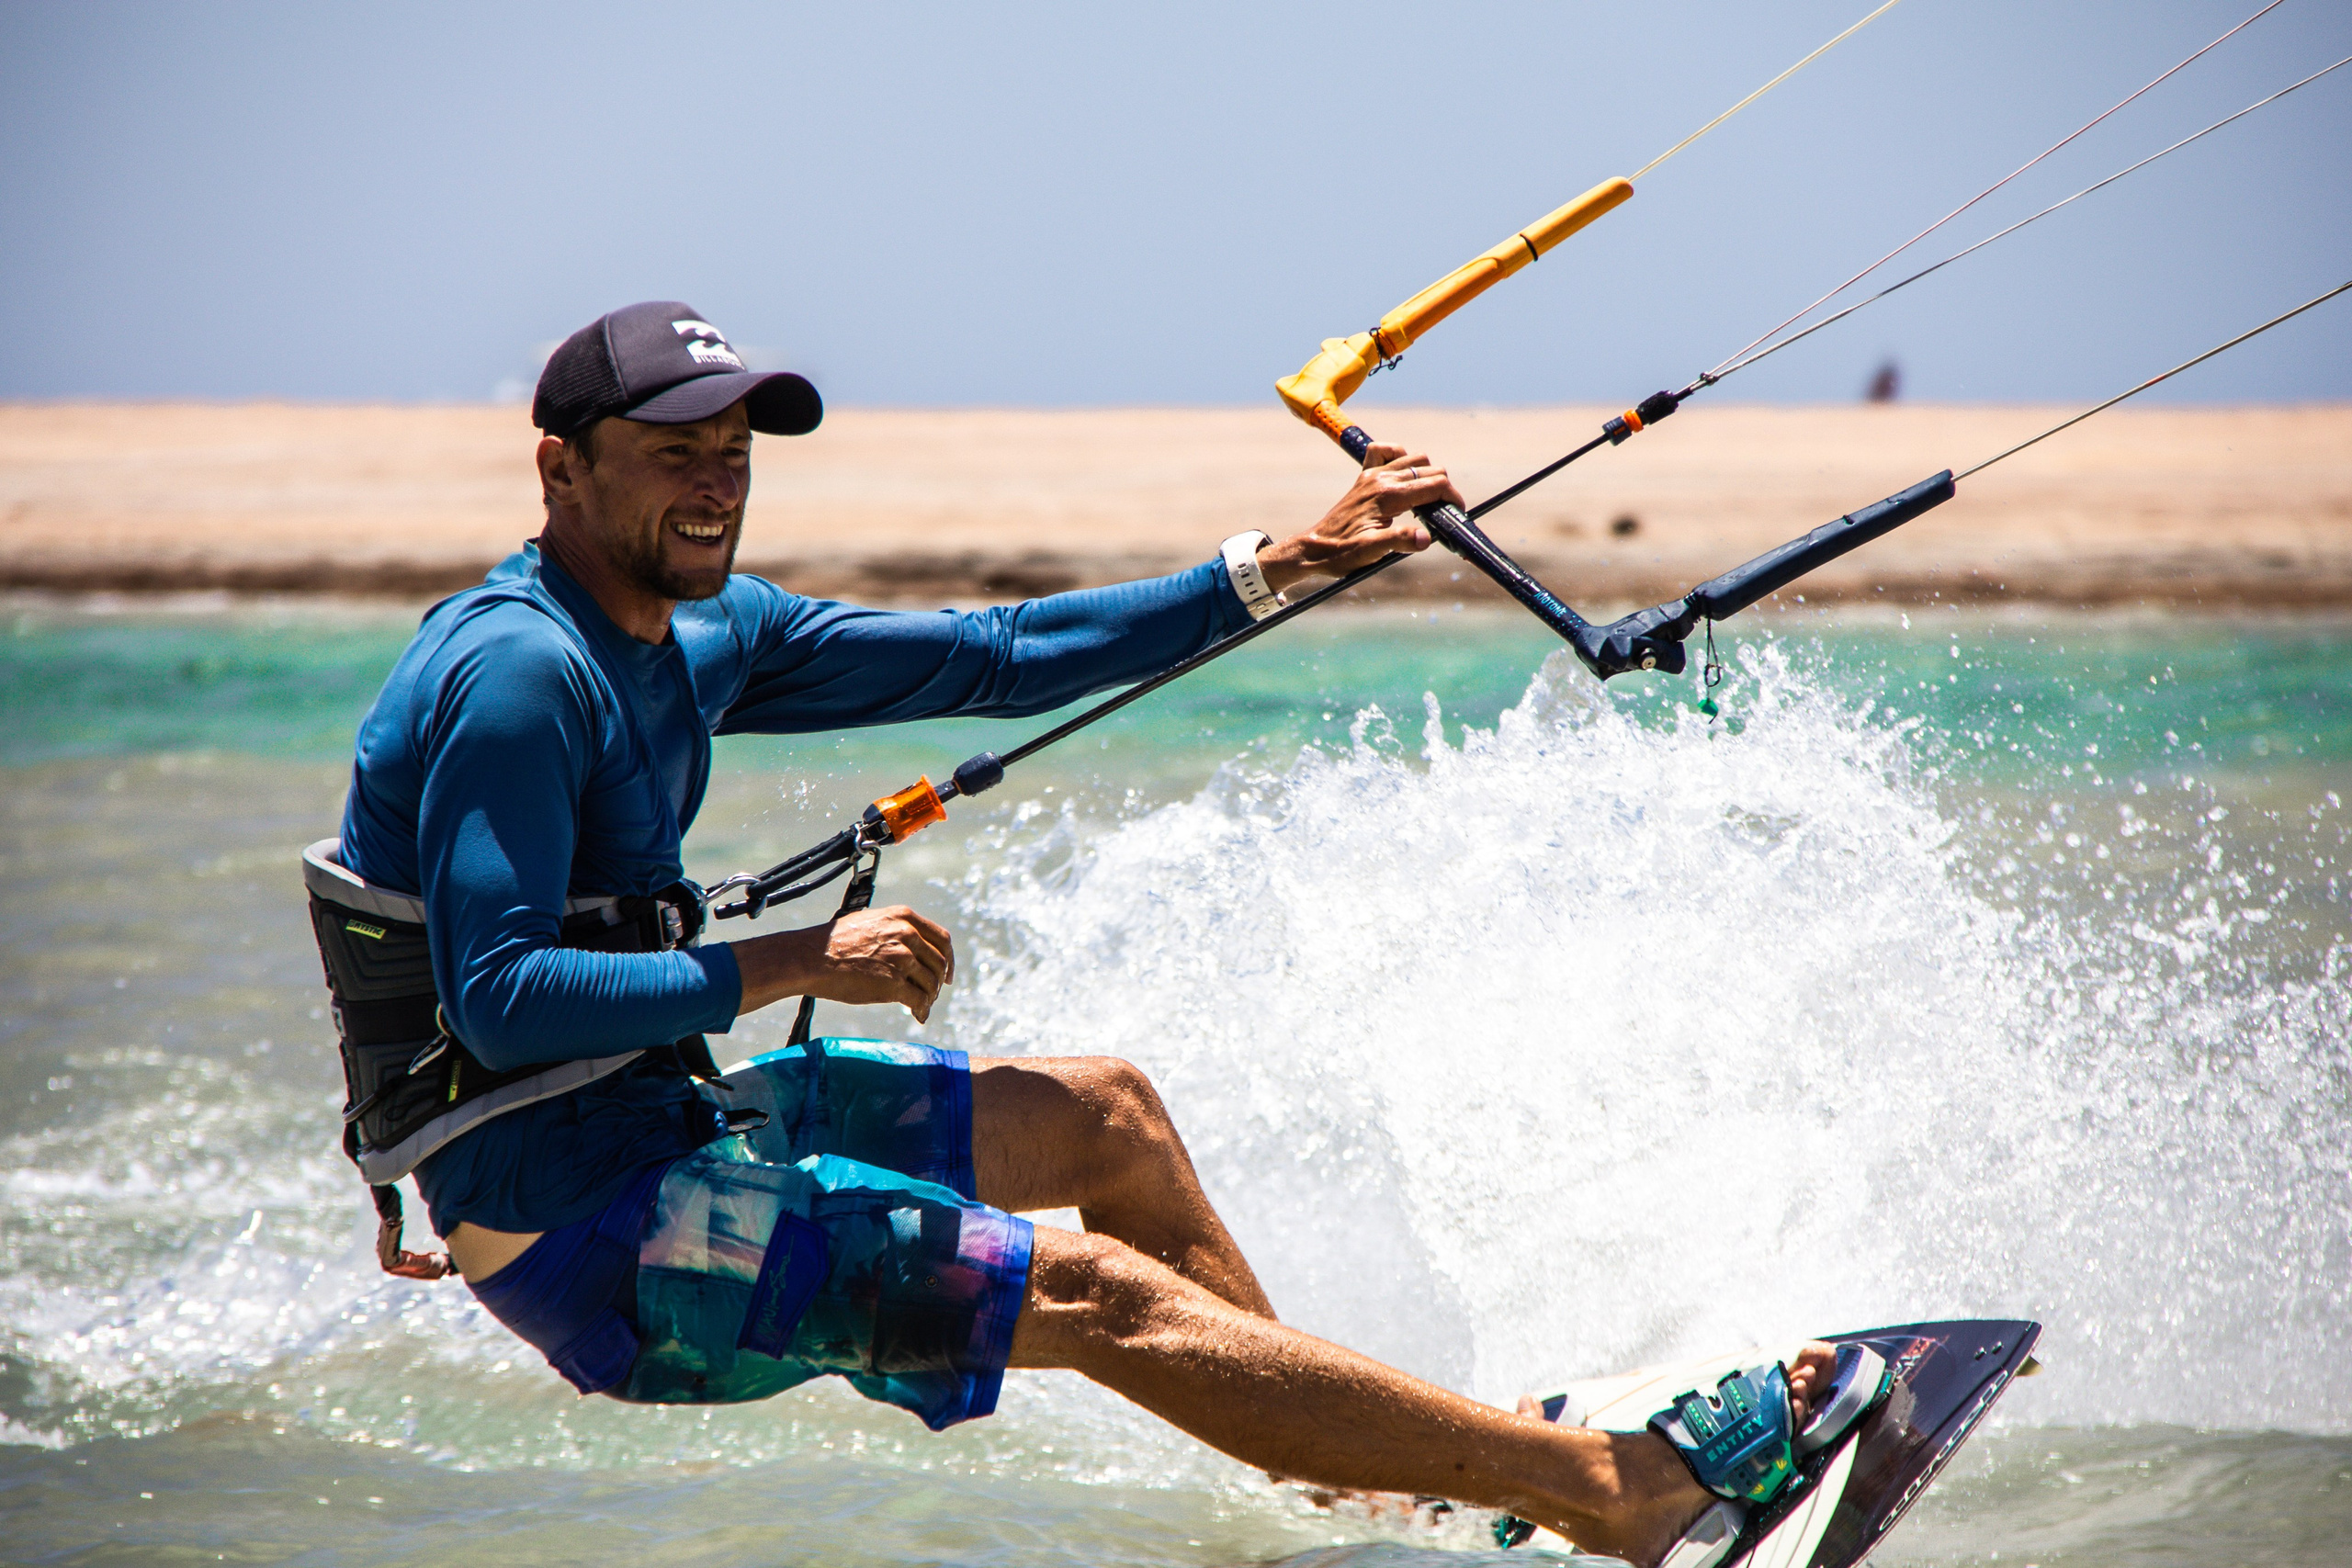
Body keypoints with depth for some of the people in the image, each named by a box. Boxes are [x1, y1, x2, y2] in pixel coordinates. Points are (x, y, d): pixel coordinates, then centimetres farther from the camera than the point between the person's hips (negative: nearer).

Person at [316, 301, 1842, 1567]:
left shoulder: (704, 633, 9)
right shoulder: (515, 670, -18)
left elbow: (996, 659, 13)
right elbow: (497, 998, -24)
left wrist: (1291, 565, 12)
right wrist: (794, 963, -24)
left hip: (655, 1117, 10)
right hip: (569, 1218, -10)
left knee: (1102, 1110, 17)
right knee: (1093, 1294, -15)